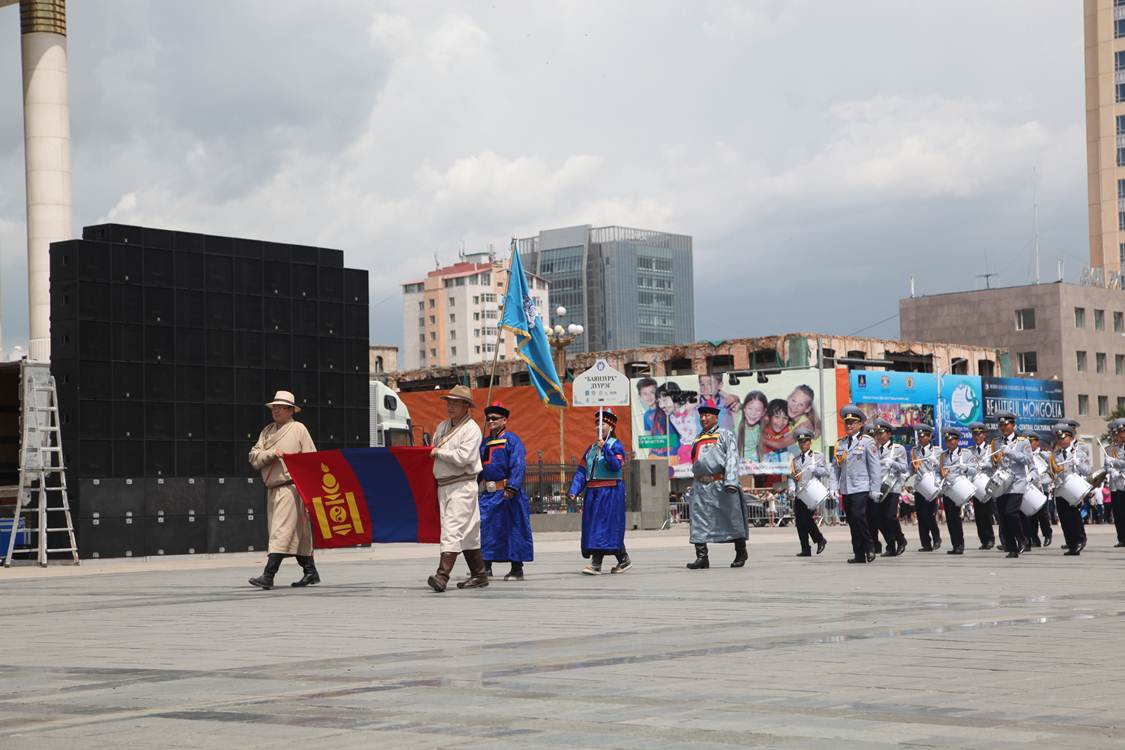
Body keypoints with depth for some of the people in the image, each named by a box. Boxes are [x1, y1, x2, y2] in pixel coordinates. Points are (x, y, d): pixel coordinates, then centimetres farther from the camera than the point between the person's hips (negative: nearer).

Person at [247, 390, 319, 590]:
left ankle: (268, 575, -21)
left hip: (291, 486, -7)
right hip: (272, 488, 7)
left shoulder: (298, 429, 0)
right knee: (298, 533, 12)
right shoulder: (267, 431, 16)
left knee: (281, 531, -13)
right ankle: (310, 572, 20)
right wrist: (271, 453, -11)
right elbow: (254, 457, 7)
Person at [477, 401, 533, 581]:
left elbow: (518, 466, -15)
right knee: (485, 527, 2)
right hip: (487, 494, 7)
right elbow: (478, 468, 21)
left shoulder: (512, 440, -5)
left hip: (507, 494, -7)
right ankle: (485, 567, 8)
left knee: (514, 530, -1)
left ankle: (517, 569, 4)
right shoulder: (485, 443, 17)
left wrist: (511, 487, -24)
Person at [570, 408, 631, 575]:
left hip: (610, 492, -7)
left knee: (605, 527, -9)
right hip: (593, 492, 7)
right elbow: (582, 471, 12)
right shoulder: (592, 447, 16)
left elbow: (616, 466, -19)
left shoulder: (615, 445, -3)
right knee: (592, 527, 5)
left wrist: (605, 448, -24)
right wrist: (574, 491, 2)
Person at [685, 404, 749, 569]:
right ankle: (701, 557, -6)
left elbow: (732, 459, -7)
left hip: (721, 484, -5)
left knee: (732, 519, 3)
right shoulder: (698, 440, 21)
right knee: (699, 522, -5)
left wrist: (731, 481, -19)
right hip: (700, 487, 5)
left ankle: (741, 553, 17)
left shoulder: (724, 435, 4)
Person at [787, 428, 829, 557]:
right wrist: (791, 488, -4)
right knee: (800, 522, -2)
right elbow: (791, 477, 14)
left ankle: (820, 539, 3)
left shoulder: (818, 456, 9)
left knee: (807, 518, -18)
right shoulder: (795, 460, 20)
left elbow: (826, 471, 0)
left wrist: (814, 469, -16)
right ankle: (805, 550, 2)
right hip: (799, 495, 5)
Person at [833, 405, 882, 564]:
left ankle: (869, 547, 0)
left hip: (861, 487, -5)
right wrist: (836, 488, 8)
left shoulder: (867, 442, -1)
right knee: (851, 521, 5)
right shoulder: (840, 444, 11)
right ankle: (859, 555, 10)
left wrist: (875, 490, -6)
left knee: (858, 516, -17)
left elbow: (875, 467, -2)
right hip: (845, 489, 5)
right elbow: (837, 468, 15)